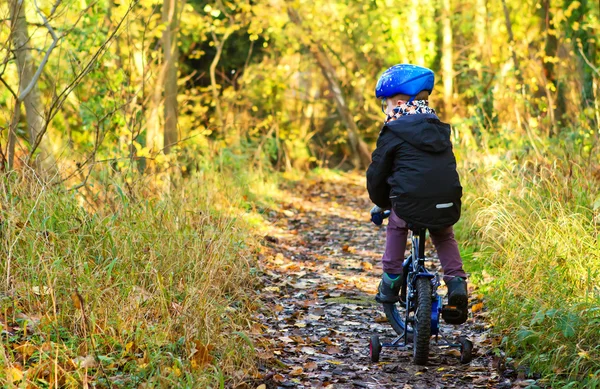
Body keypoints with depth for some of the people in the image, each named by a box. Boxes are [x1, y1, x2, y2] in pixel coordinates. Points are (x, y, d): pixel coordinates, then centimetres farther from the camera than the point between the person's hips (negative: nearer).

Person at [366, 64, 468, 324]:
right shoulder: (440, 130, 19)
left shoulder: (393, 133, 2)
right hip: (448, 205, 4)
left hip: (409, 206, -4)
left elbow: (377, 173, 6)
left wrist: (381, 203, 24)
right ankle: (456, 280, 14)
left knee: (396, 225, 28)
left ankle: (391, 279, 22)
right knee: (444, 235, 32)